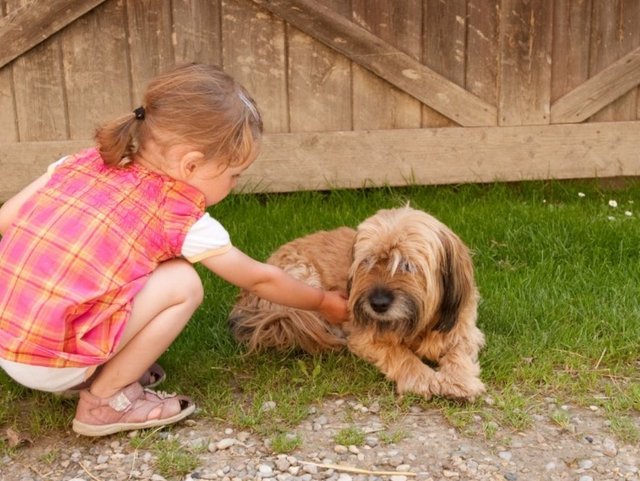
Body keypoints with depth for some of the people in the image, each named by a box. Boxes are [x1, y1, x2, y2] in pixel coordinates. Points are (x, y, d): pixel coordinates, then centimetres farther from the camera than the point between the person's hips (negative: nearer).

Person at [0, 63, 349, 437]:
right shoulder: (183, 218, -9)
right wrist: (324, 302, 20)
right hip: (49, 363, -7)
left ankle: (93, 375, 18)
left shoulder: (83, 163, 4)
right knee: (183, 284, -5)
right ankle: (106, 400, 3)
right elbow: (260, 279, 4)